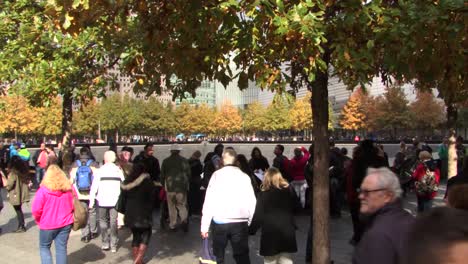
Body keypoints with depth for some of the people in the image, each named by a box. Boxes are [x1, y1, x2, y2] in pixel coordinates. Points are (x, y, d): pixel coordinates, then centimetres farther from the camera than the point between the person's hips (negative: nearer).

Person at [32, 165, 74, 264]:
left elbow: (36, 210, -13)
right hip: (65, 224, 3)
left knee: (44, 247, 15)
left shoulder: (43, 190, -14)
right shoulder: (68, 189, -2)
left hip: (48, 225, -3)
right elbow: (74, 206, 6)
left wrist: (38, 220, 5)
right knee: (61, 248, 10)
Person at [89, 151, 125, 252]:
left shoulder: (100, 170, -4)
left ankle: (105, 242, 11)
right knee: (113, 222, 8)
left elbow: (94, 186, -5)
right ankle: (113, 245, 9)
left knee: (103, 221, 14)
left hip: (102, 201, -1)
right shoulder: (119, 170, 1)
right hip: (115, 200, 1)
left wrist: (91, 200, 0)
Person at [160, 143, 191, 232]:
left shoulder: (166, 161, 0)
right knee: (182, 205, 7)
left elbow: (162, 175, 5)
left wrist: (163, 185, 18)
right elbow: (188, 173, 0)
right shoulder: (184, 160, -3)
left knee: (171, 207, 10)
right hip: (182, 187, -1)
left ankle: (172, 225, 13)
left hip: (169, 187, 1)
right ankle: (184, 220, -15)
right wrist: (186, 183, 15)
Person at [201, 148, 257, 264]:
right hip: (240, 222, 1)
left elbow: (209, 201, -6)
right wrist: (252, 223, 6)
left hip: (220, 221, -1)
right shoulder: (244, 176, 1)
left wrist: (204, 226, -2)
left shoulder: (216, 175, -3)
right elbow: (252, 201, -2)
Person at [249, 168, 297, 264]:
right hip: (287, 229, 3)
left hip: (270, 231, -3)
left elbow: (258, 215, -9)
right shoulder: (288, 190, 4)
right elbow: (293, 209, 11)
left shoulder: (264, 193, -6)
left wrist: (251, 229, -1)